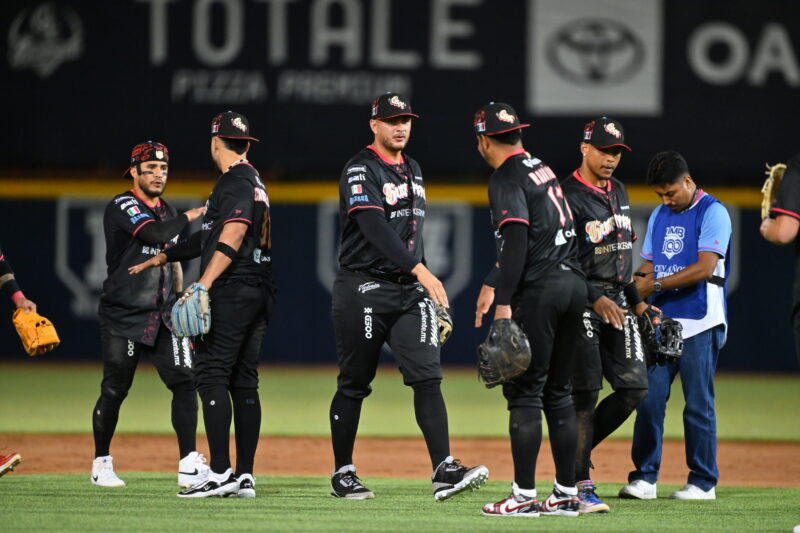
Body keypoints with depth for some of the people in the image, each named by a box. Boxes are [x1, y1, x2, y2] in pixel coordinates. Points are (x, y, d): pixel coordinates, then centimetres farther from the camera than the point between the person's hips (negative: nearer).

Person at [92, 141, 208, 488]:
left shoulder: (167, 212, 15)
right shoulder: (122, 207, -9)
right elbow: (156, 234, -26)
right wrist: (190, 216, -14)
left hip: (163, 317, 6)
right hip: (123, 317, -6)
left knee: (185, 381, -8)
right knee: (114, 390, 1)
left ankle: (189, 466, -10)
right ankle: (101, 463, 19)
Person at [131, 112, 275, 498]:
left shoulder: (235, 182, -8)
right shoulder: (255, 183, 23)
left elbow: (233, 236, -21)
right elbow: (213, 236, 30)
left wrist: (203, 284, -28)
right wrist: (161, 258, 36)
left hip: (232, 291, -10)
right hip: (260, 293, 10)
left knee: (211, 375, -11)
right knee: (244, 382, 9)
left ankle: (220, 474, -18)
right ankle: (245, 477, 7)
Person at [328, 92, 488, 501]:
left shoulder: (412, 170, 16)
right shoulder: (361, 171, -10)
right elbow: (375, 228, -23)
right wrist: (419, 269, -32)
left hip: (409, 290, 6)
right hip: (364, 288, -6)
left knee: (426, 376, -8)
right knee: (353, 385, 3)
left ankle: (444, 470, -17)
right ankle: (342, 475, 13)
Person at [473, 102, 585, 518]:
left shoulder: (506, 179, -7)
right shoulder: (542, 169, 20)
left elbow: (517, 239, -19)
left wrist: (504, 300, -23)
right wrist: (493, 283, 33)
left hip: (539, 292, -8)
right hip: (573, 284, 8)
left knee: (524, 390, -5)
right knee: (558, 391, 13)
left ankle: (524, 495, -7)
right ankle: (566, 494, 13)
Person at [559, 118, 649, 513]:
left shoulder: (618, 192, 16)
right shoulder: (568, 196, -10)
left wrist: (635, 299, 22)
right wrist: (595, 300, -26)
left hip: (616, 301, 8)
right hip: (579, 301, -8)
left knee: (634, 386, -1)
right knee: (585, 391, -10)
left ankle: (575, 447, 16)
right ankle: (579, 484, -7)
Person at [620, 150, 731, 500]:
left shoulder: (712, 212, -6)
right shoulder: (660, 215, 17)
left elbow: (704, 267, -16)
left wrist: (656, 285, -17)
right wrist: (638, 279, -2)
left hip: (699, 326, -6)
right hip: (661, 321, 6)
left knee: (698, 403, -3)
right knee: (649, 399, -1)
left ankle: (703, 482, 5)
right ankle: (644, 478, 3)